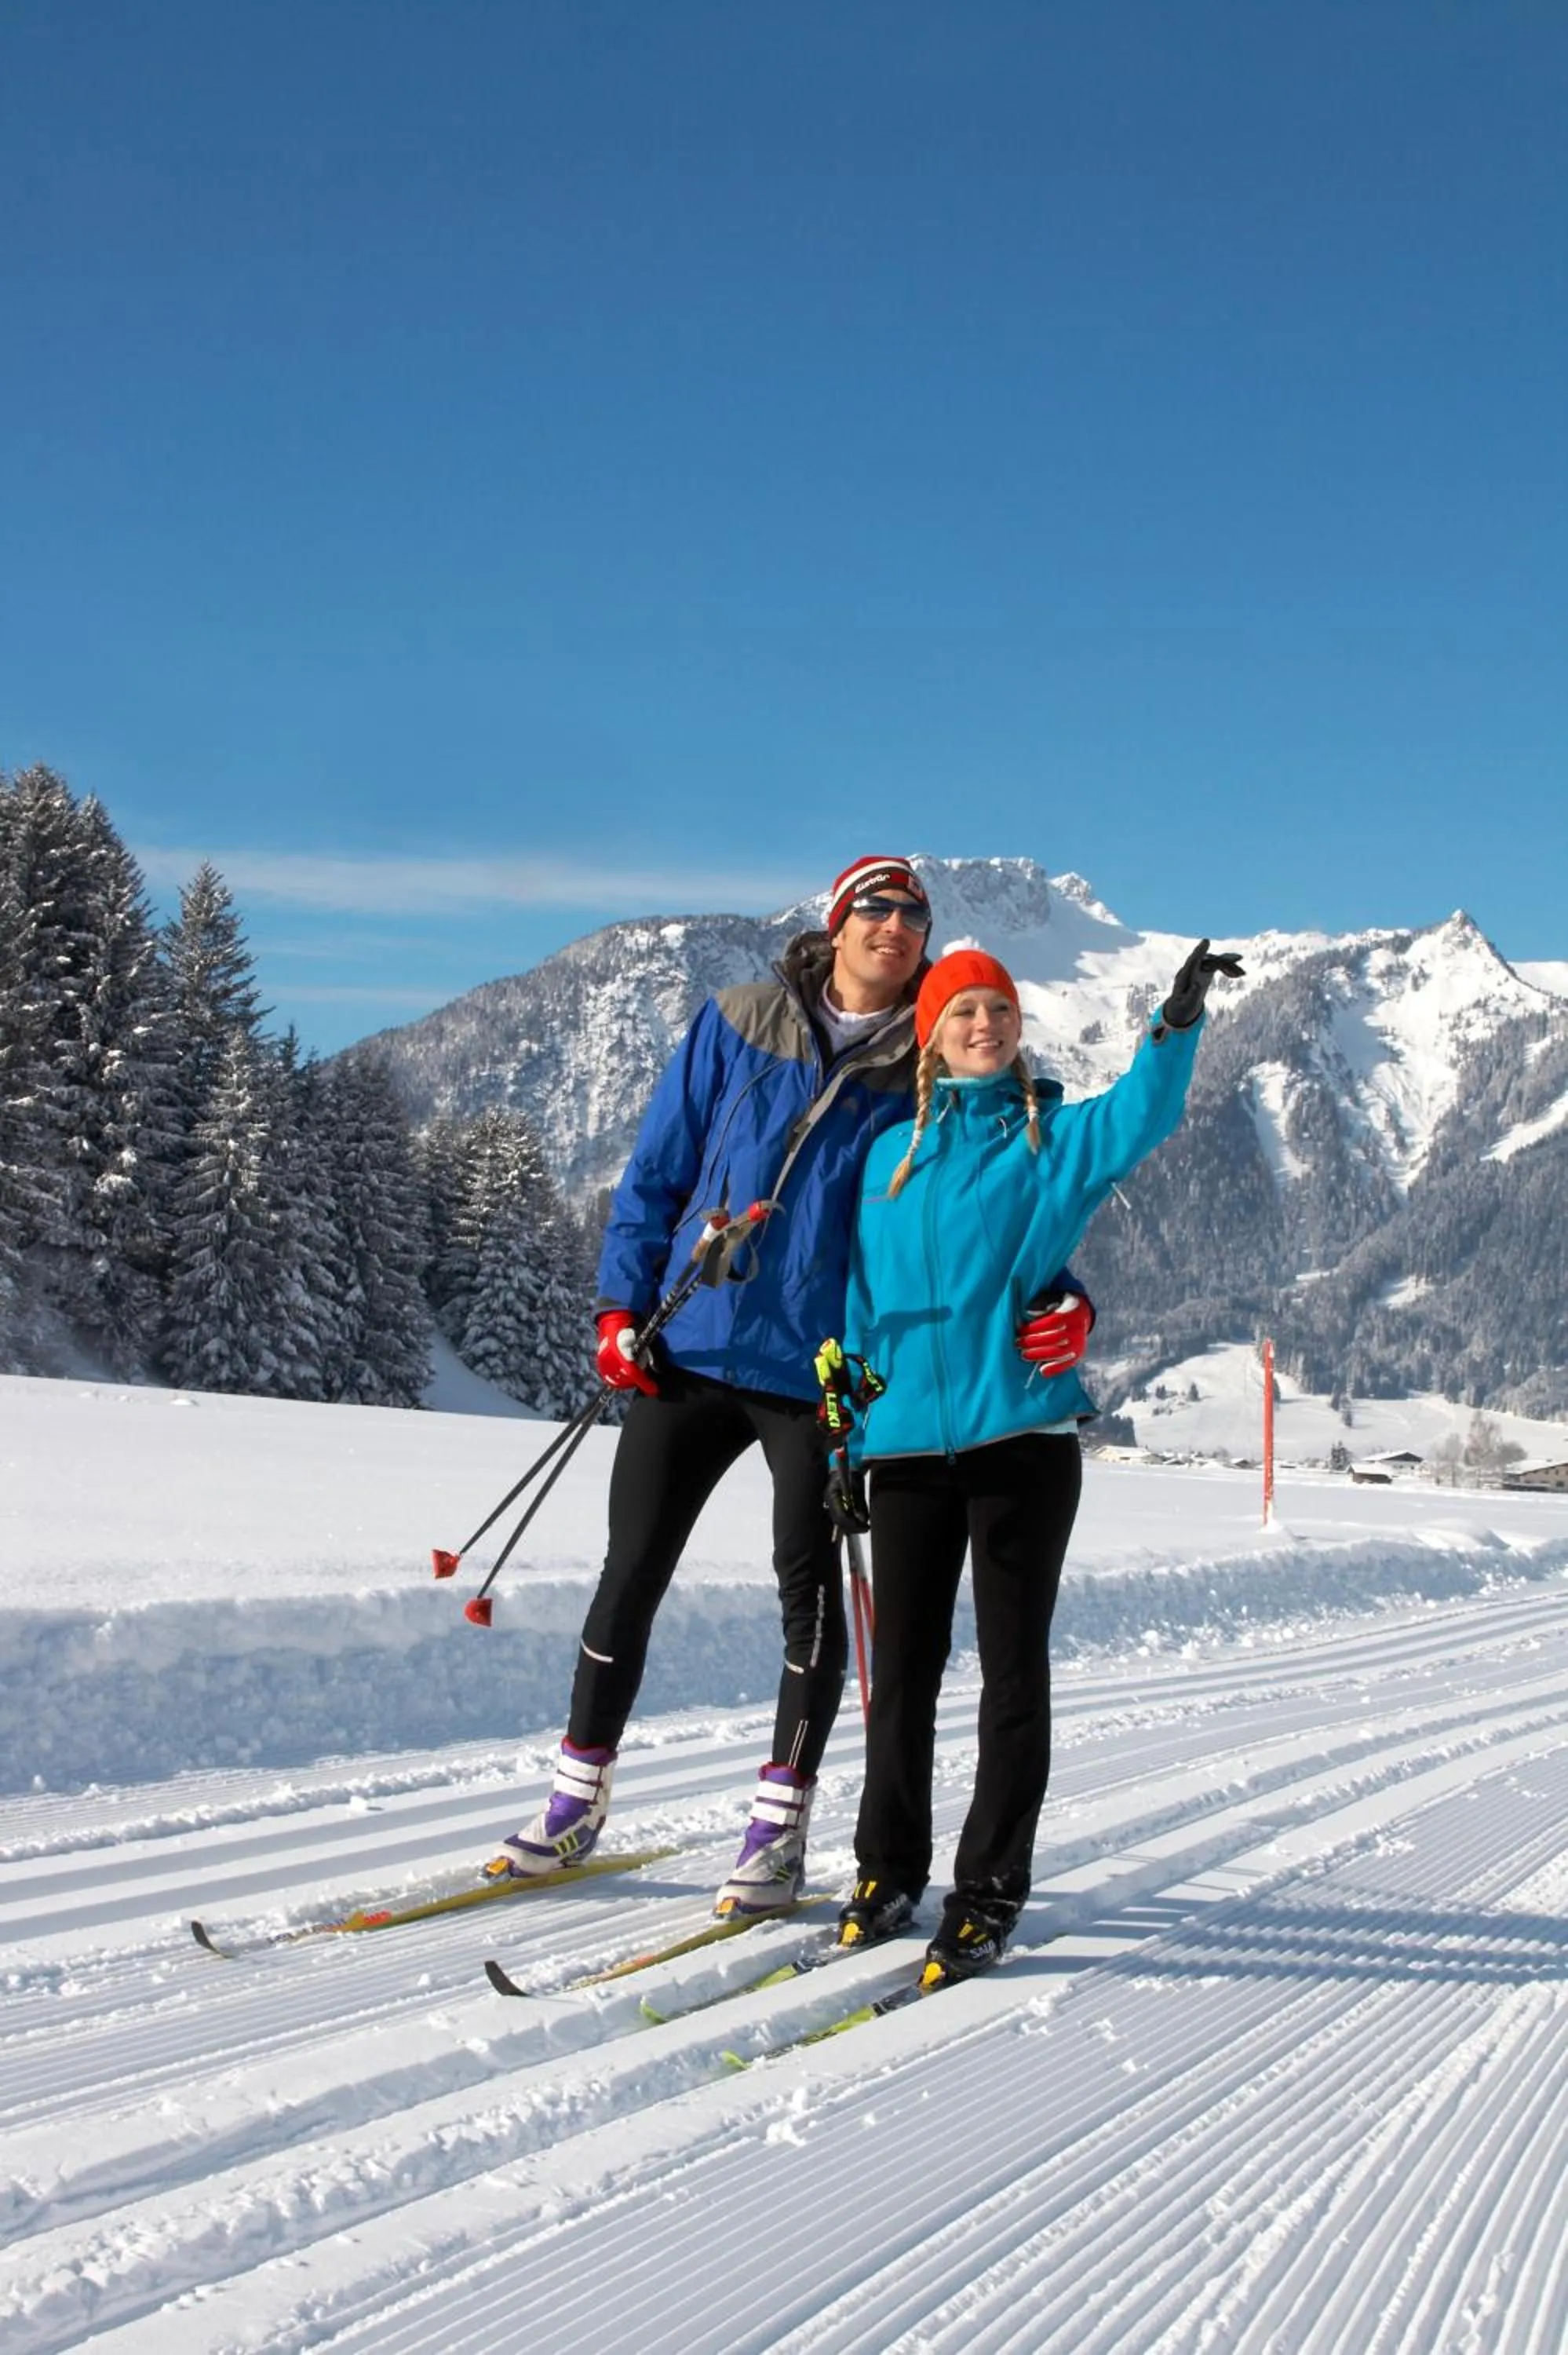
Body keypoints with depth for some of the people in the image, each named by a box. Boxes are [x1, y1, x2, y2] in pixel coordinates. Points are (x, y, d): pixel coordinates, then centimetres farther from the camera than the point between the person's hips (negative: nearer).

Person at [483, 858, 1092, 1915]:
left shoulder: (930, 1076, 0)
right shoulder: (738, 1025, 3)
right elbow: (657, 1171, 7)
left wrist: (1051, 1302, -18)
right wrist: (623, 1305, 1)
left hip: (820, 1375, -1)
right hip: (689, 1352, 2)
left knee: (808, 1587, 3)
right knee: (631, 1572, 8)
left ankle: (782, 1824, 16)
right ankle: (580, 1795, 22)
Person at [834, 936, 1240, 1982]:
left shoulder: (1060, 1139, 4)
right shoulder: (892, 1155, 12)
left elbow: (1142, 1116, -17)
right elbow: (863, 1303, 14)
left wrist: (1179, 1024, -34)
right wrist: (845, 1437, 10)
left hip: (1022, 1434, -3)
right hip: (908, 1439, 3)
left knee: (1013, 1668, 3)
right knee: (902, 1668, 10)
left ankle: (991, 1893, 13)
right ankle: (890, 1870, 24)